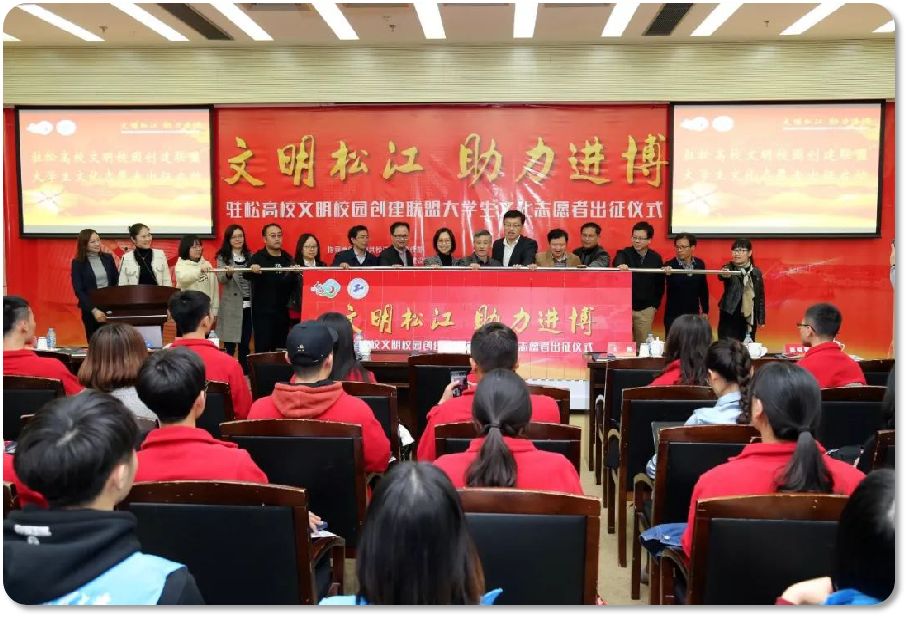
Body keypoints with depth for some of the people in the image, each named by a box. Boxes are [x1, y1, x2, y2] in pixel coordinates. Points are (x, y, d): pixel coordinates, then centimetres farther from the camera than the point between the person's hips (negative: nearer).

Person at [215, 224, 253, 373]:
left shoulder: (250, 256, 11)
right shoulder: (223, 257, 0)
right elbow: (221, 279, -15)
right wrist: (229, 273, -36)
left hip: (248, 304, 3)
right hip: (231, 306, -3)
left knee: (245, 343, 9)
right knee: (229, 345, -2)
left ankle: (245, 374, 18)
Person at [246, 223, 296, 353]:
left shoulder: (288, 258, 9)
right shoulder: (258, 257, -5)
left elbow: (294, 283, 9)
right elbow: (246, 276, -20)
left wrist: (297, 273, -12)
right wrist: (253, 271, -42)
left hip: (283, 311, 4)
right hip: (263, 312, -4)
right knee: (262, 349, -5)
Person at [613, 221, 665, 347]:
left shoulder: (656, 258, 3)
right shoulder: (624, 254, -4)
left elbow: (660, 283, 11)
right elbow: (617, 261, -29)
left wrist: (655, 304, 6)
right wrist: (620, 265, -51)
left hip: (646, 309, 2)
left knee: (643, 343, 7)